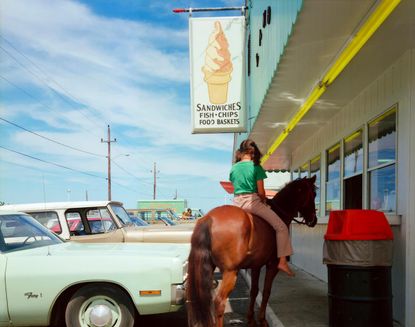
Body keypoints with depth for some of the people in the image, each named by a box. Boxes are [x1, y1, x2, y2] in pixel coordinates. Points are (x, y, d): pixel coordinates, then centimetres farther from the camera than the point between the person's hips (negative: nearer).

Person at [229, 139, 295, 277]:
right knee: (281, 227, 1)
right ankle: (282, 261, -5)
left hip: (237, 203, 6)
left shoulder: (233, 168, 11)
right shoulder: (256, 167, -4)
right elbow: (261, 192, -7)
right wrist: (263, 202, 13)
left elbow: (235, 188, 15)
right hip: (252, 201, -6)